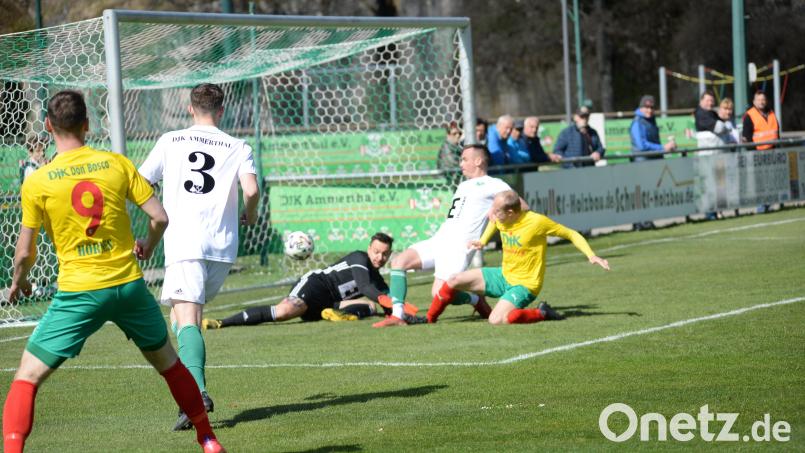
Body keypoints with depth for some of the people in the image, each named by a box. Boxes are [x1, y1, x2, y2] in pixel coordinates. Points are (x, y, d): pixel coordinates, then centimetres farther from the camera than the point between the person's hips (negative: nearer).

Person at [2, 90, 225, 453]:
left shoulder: (36, 182, -6)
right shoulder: (117, 164, 0)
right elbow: (159, 217, 0)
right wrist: (148, 246, 21)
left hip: (79, 292, -3)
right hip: (129, 284, 3)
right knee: (168, 362, 25)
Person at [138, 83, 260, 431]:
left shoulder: (170, 141, 9)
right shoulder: (238, 148, 9)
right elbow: (251, 190, -7)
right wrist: (250, 216, 15)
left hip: (182, 243, -3)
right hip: (222, 246, 3)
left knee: (187, 320, -13)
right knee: (181, 316, 21)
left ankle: (197, 391, -34)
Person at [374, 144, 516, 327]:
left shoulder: (492, 185, 0)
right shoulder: (463, 186, 26)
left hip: (458, 247, -9)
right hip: (438, 241, 9)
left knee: (440, 293, -18)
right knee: (398, 261, -8)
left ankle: (477, 301, 10)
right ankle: (397, 316, -12)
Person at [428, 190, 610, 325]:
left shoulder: (537, 222, -22)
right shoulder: (500, 219, -4)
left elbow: (571, 234, -12)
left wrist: (591, 255, -22)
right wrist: (482, 241, 14)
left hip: (524, 284, -7)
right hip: (503, 275, 7)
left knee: (496, 320, -29)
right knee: (453, 281, -1)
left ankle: (542, 313, -10)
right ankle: (428, 319, 17)